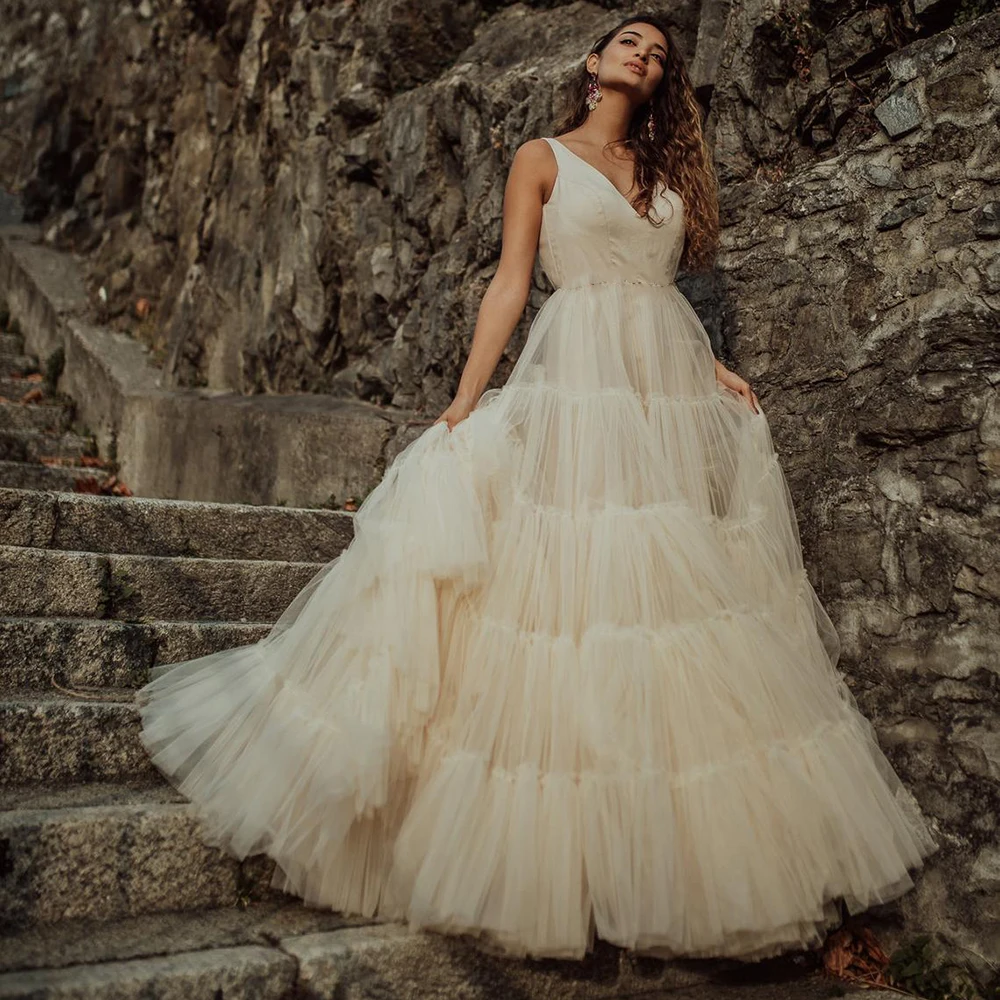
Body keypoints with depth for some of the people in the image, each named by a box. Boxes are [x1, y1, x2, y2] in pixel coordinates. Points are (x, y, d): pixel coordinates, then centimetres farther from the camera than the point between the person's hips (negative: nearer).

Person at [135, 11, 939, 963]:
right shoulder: (543, 158, 10)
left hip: (675, 399, 5)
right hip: (579, 390, -5)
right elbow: (509, 284, 1)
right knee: (571, 588, -9)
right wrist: (463, 403, -8)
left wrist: (716, 373, 10)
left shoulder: (666, 170, 23)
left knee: (679, 591, 3)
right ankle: (552, 851, 5)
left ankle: (692, 841, 15)